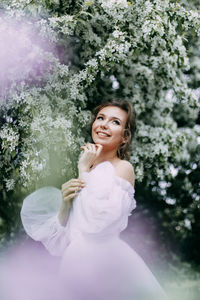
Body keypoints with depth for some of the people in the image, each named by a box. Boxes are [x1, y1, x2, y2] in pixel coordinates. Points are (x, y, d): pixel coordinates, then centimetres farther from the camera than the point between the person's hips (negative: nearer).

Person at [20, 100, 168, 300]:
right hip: (73, 264, 5)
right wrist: (65, 204, -7)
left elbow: (97, 222, -18)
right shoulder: (89, 171, 14)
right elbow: (61, 240, 11)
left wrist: (84, 170, -7)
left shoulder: (123, 168, -3)